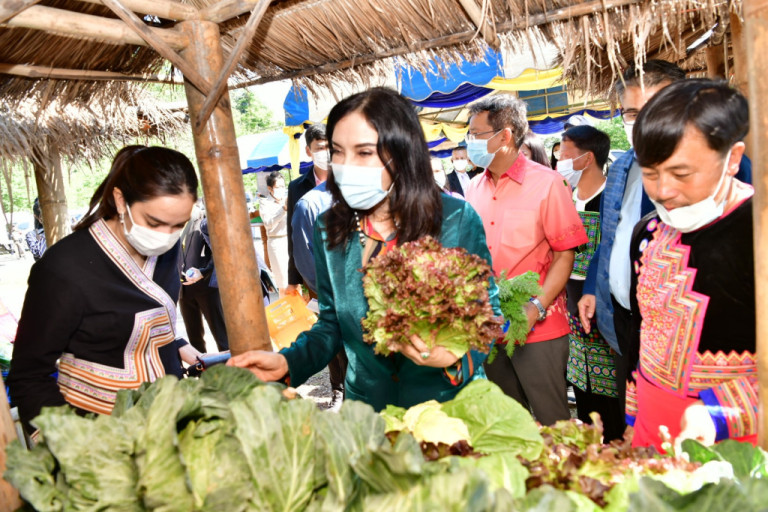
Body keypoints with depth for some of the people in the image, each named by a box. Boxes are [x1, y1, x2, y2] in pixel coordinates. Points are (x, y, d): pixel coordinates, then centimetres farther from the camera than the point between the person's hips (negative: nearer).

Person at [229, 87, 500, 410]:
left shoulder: (457, 219, -15)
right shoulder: (329, 229, -5)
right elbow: (331, 324, 3)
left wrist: (455, 357, -27)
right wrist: (287, 362, -13)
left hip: (452, 401, -2)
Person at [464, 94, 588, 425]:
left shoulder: (547, 183, -8)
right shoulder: (475, 188, 8)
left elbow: (564, 254, -9)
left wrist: (536, 309, -19)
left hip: (539, 328, -5)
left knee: (551, 421, 5)